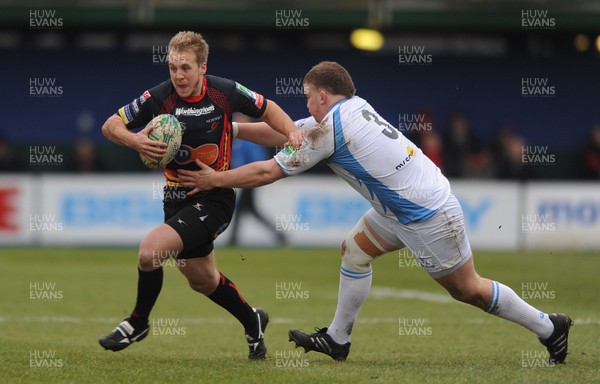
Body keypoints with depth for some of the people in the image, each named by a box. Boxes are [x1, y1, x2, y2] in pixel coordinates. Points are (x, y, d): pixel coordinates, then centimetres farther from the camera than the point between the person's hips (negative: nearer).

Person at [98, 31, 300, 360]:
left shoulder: (225, 92, -13)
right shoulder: (159, 97, -10)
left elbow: (267, 110, 5)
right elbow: (111, 125, -2)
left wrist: (291, 131, -12)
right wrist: (136, 141, -23)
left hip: (214, 198, -4)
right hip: (177, 199, 5)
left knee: (150, 250, -23)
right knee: (202, 280, 19)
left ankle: (138, 323, 3)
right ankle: (252, 322, 47)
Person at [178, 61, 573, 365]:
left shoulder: (328, 129, -18)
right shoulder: (354, 107, 8)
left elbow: (268, 172, -12)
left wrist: (215, 179, -2)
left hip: (428, 216, -9)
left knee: (467, 289, 1)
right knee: (354, 251, 11)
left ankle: (548, 327, 11)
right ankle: (337, 339, 18)